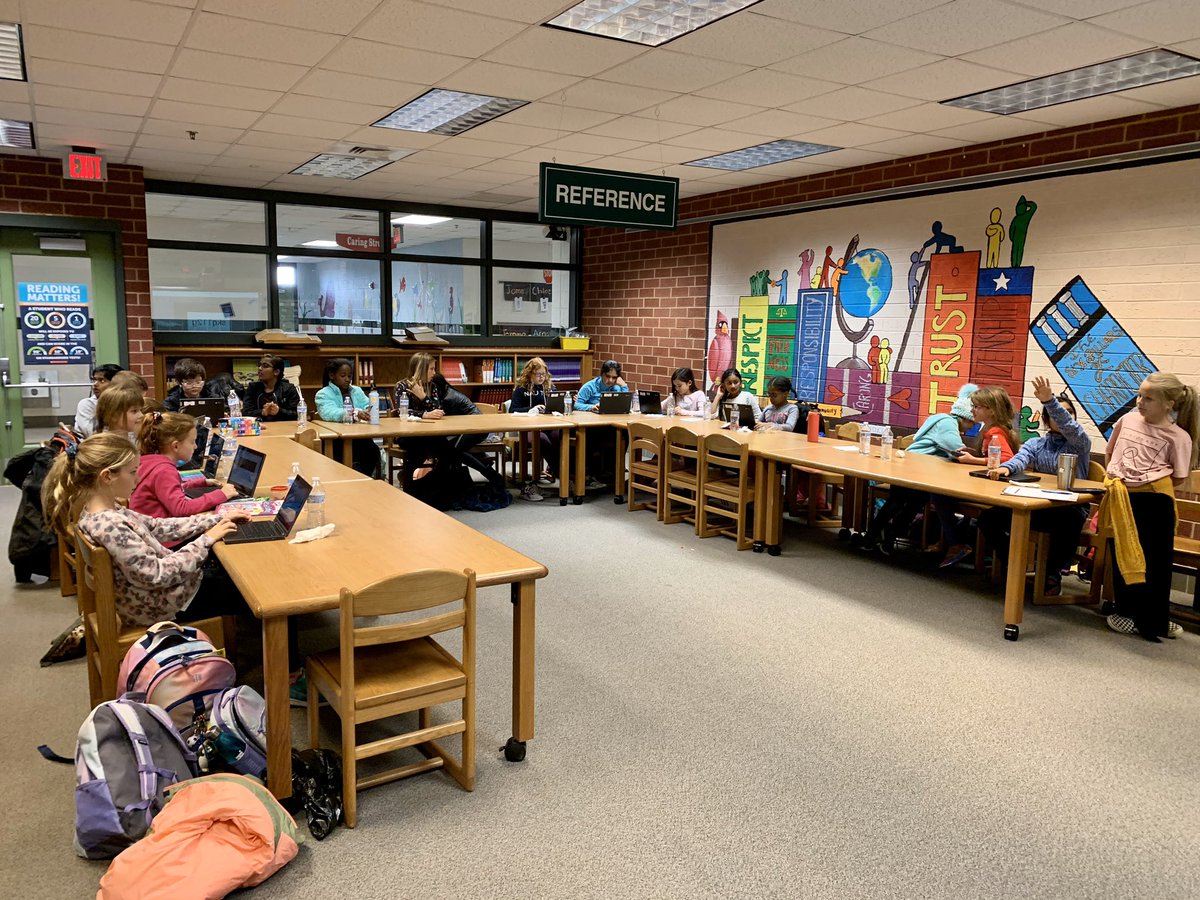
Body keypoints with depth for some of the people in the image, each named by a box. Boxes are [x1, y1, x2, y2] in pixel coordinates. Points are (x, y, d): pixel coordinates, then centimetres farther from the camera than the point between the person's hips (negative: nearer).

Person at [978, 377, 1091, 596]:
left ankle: (1053, 572, -14)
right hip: (1037, 505, 3)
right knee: (989, 517, -16)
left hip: (1070, 507, -3)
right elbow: (1021, 457, -10)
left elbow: (1069, 427, -20)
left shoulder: (1080, 443, 3)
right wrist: (1006, 467, -36)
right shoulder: (1036, 444, 12)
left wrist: (1049, 400, -38)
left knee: (1069, 520, -40)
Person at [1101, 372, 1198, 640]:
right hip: (1122, 497, 4)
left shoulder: (1178, 436, -4)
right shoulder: (1128, 419, 7)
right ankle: (1127, 612, 26)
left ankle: (1154, 620, 19)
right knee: (1124, 557, 12)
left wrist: (1149, 477, -5)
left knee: (1156, 560, 5)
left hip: (1153, 499, -3)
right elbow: (1109, 451, 23)